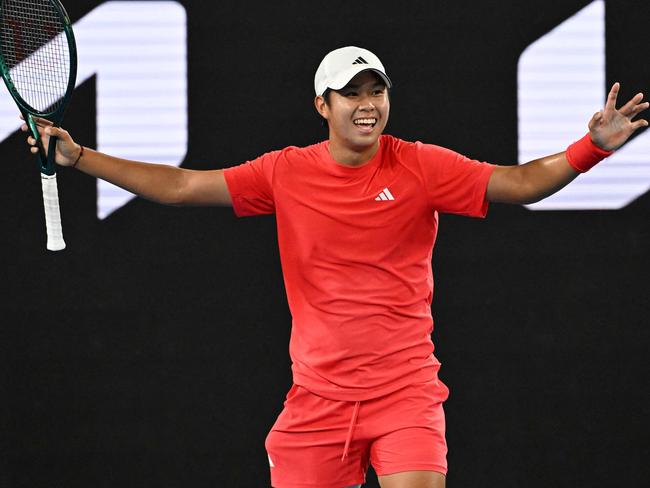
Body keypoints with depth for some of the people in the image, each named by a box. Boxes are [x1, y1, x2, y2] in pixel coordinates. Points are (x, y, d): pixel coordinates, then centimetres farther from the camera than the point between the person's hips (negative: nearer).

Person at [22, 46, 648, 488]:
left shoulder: (422, 167, -3)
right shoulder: (287, 172, 2)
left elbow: (521, 183, -6)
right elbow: (179, 186, 5)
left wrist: (592, 147, -22)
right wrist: (78, 157, 0)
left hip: (405, 393, -2)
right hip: (317, 400, 2)